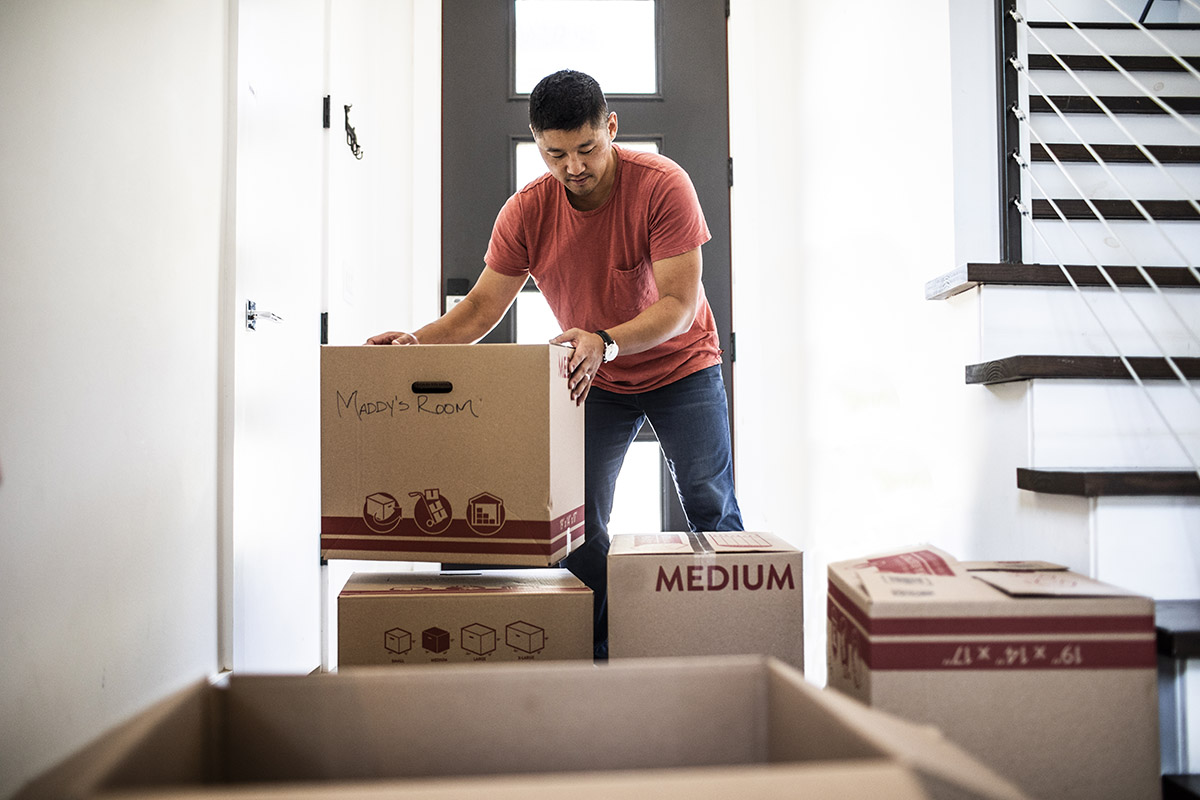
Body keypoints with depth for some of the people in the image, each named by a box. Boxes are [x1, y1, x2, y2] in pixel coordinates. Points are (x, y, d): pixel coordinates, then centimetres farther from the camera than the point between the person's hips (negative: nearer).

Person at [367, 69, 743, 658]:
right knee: (579, 519, -3)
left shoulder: (662, 184, -23)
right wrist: (418, 341, -30)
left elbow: (680, 303, -29)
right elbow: (481, 307, -11)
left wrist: (605, 342, -45)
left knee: (711, 507, -5)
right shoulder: (525, 212, -14)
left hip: (681, 367, -2)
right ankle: (596, 656, 10)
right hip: (593, 379, 3)